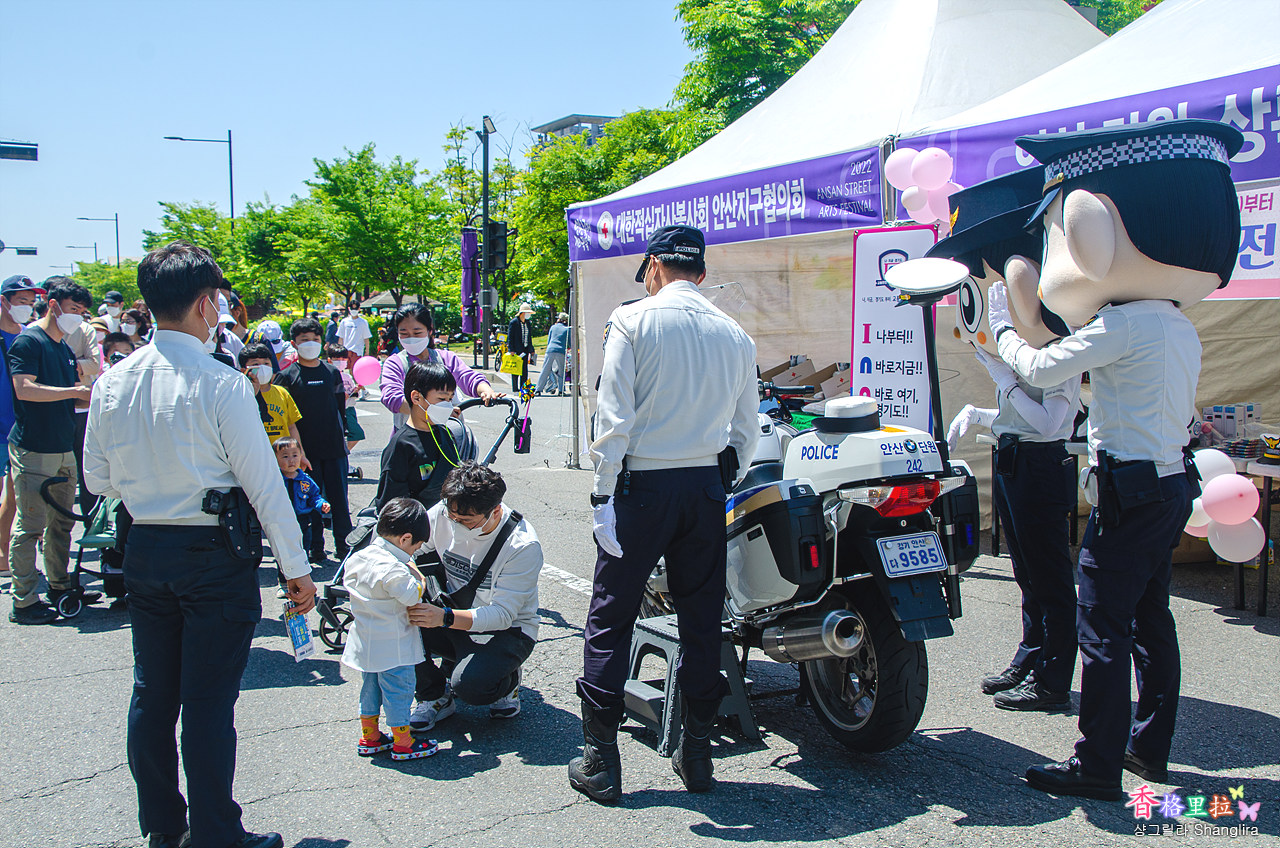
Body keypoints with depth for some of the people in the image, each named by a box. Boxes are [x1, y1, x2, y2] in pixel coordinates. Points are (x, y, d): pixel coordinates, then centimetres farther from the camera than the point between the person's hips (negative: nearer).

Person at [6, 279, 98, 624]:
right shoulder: (28, 341, -8)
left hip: (63, 450, 8)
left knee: (62, 522, 14)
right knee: (30, 526, -5)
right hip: (33, 451, -8)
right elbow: (25, 389, -21)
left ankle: (60, 585, 25)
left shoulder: (65, 350, 18)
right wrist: (76, 391, -20)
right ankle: (24, 602, 0)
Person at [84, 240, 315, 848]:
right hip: (214, 554, -6)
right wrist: (296, 567, -7)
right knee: (208, 700, 2)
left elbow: (98, 479, 9)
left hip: (143, 550, 6)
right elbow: (263, 482, -13)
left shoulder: (112, 382, 0)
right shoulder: (220, 383, -16)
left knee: (152, 693, 16)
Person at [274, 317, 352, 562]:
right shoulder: (287, 376, 1)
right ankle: (315, 547, 13)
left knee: (339, 497, 4)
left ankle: (343, 545, 14)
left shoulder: (332, 372, 11)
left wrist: (343, 436, 14)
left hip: (334, 445, 2)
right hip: (305, 448, -2)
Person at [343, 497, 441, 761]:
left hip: (365, 641, 9)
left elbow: (348, 580, 17)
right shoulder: (392, 568, -26)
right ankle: (403, 743, 14)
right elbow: (412, 595, -27)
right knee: (398, 690, 4)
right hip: (392, 646, -9)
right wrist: (417, 576, -9)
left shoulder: (359, 557, 2)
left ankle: (369, 738, 33)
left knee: (370, 687, 21)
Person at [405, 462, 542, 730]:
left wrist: (445, 618, -42)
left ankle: (508, 682, 5)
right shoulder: (442, 514, -12)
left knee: (469, 685, -33)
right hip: (453, 611, 5)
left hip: (507, 631, -5)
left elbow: (503, 615, -27)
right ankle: (435, 696, -1)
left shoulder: (524, 546, -25)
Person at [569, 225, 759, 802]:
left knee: (610, 620, 5)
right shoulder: (735, 334, 9)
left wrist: (604, 497, -9)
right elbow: (746, 430, 11)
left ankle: (600, 760, 10)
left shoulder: (633, 320, -4)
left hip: (642, 484, -4)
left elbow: (614, 417, -11)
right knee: (701, 621, 12)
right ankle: (696, 753, 21)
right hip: (707, 488, 4)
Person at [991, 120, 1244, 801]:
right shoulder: (1179, 328, 12)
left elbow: (1040, 368, -13)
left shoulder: (1125, 323, -17)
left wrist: (1001, 325, 5)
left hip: (1129, 494, -10)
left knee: (1103, 629, -4)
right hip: (1172, 484, 10)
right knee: (1150, 620, 16)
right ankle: (1150, 746, 27)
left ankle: (1097, 766, 2)